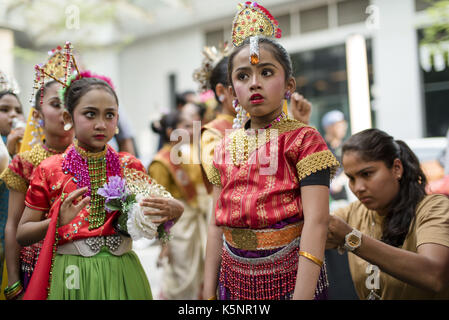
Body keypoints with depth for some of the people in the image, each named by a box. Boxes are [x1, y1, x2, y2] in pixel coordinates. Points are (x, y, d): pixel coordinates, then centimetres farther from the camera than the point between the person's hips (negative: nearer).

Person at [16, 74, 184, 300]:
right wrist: (58, 220, -17)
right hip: (71, 276, -2)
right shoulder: (49, 170, -4)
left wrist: (173, 211, -13)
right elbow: (22, 234, 1)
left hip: (121, 275, 2)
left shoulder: (131, 167, 2)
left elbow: (150, 222, 9)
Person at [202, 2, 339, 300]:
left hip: (290, 275, -4)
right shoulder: (226, 148, 6)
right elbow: (217, 224, 8)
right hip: (236, 278, 4)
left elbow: (316, 220, -16)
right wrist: (209, 292, 6)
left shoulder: (303, 139, -8)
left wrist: (302, 295, -23)